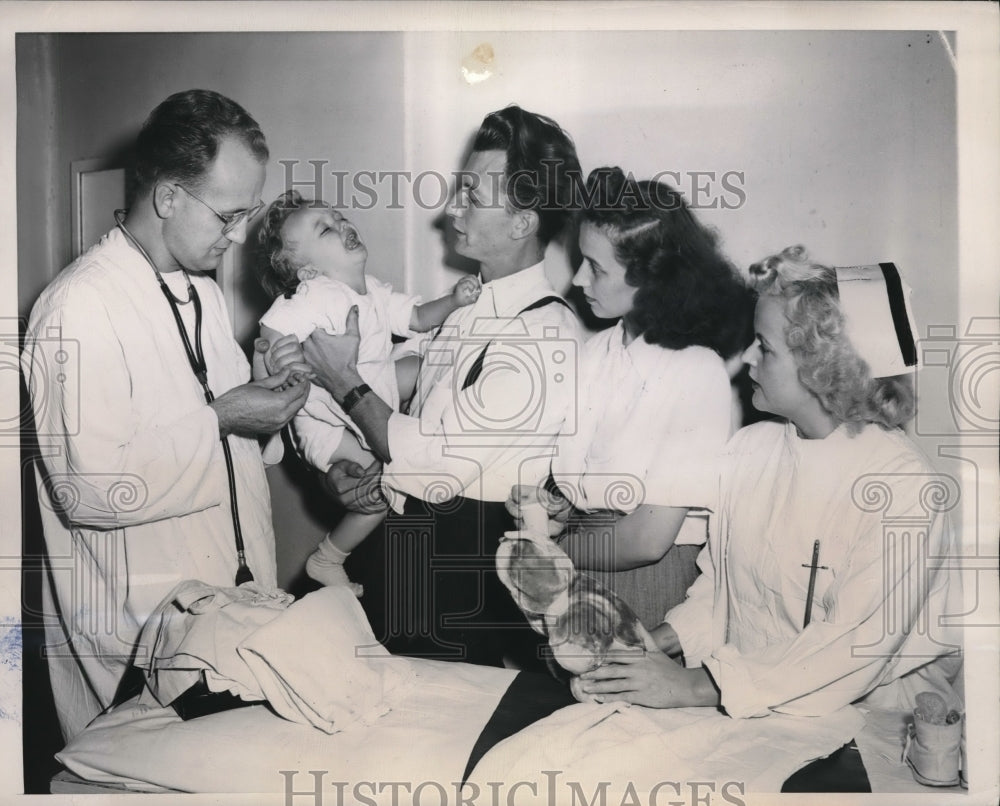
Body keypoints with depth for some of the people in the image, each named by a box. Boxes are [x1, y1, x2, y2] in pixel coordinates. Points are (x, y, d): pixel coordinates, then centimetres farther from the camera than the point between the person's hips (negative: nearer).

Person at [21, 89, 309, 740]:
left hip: (234, 599, 8)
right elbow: (90, 490, -24)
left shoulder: (203, 288, 11)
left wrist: (262, 382, 0)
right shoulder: (80, 308, -19)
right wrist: (218, 420, -21)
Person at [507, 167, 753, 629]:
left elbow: (649, 539, -15)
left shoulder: (697, 373, -14)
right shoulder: (599, 349, 7)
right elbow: (570, 479, 10)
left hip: (644, 574, -6)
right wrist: (553, 509, -10)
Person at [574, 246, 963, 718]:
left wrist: (691, 688, -24)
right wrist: (650, 644, -6)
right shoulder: (749, 449, 3)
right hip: (737, 688, 6)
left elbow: (852, 654, -20)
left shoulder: (903, 488, -16)